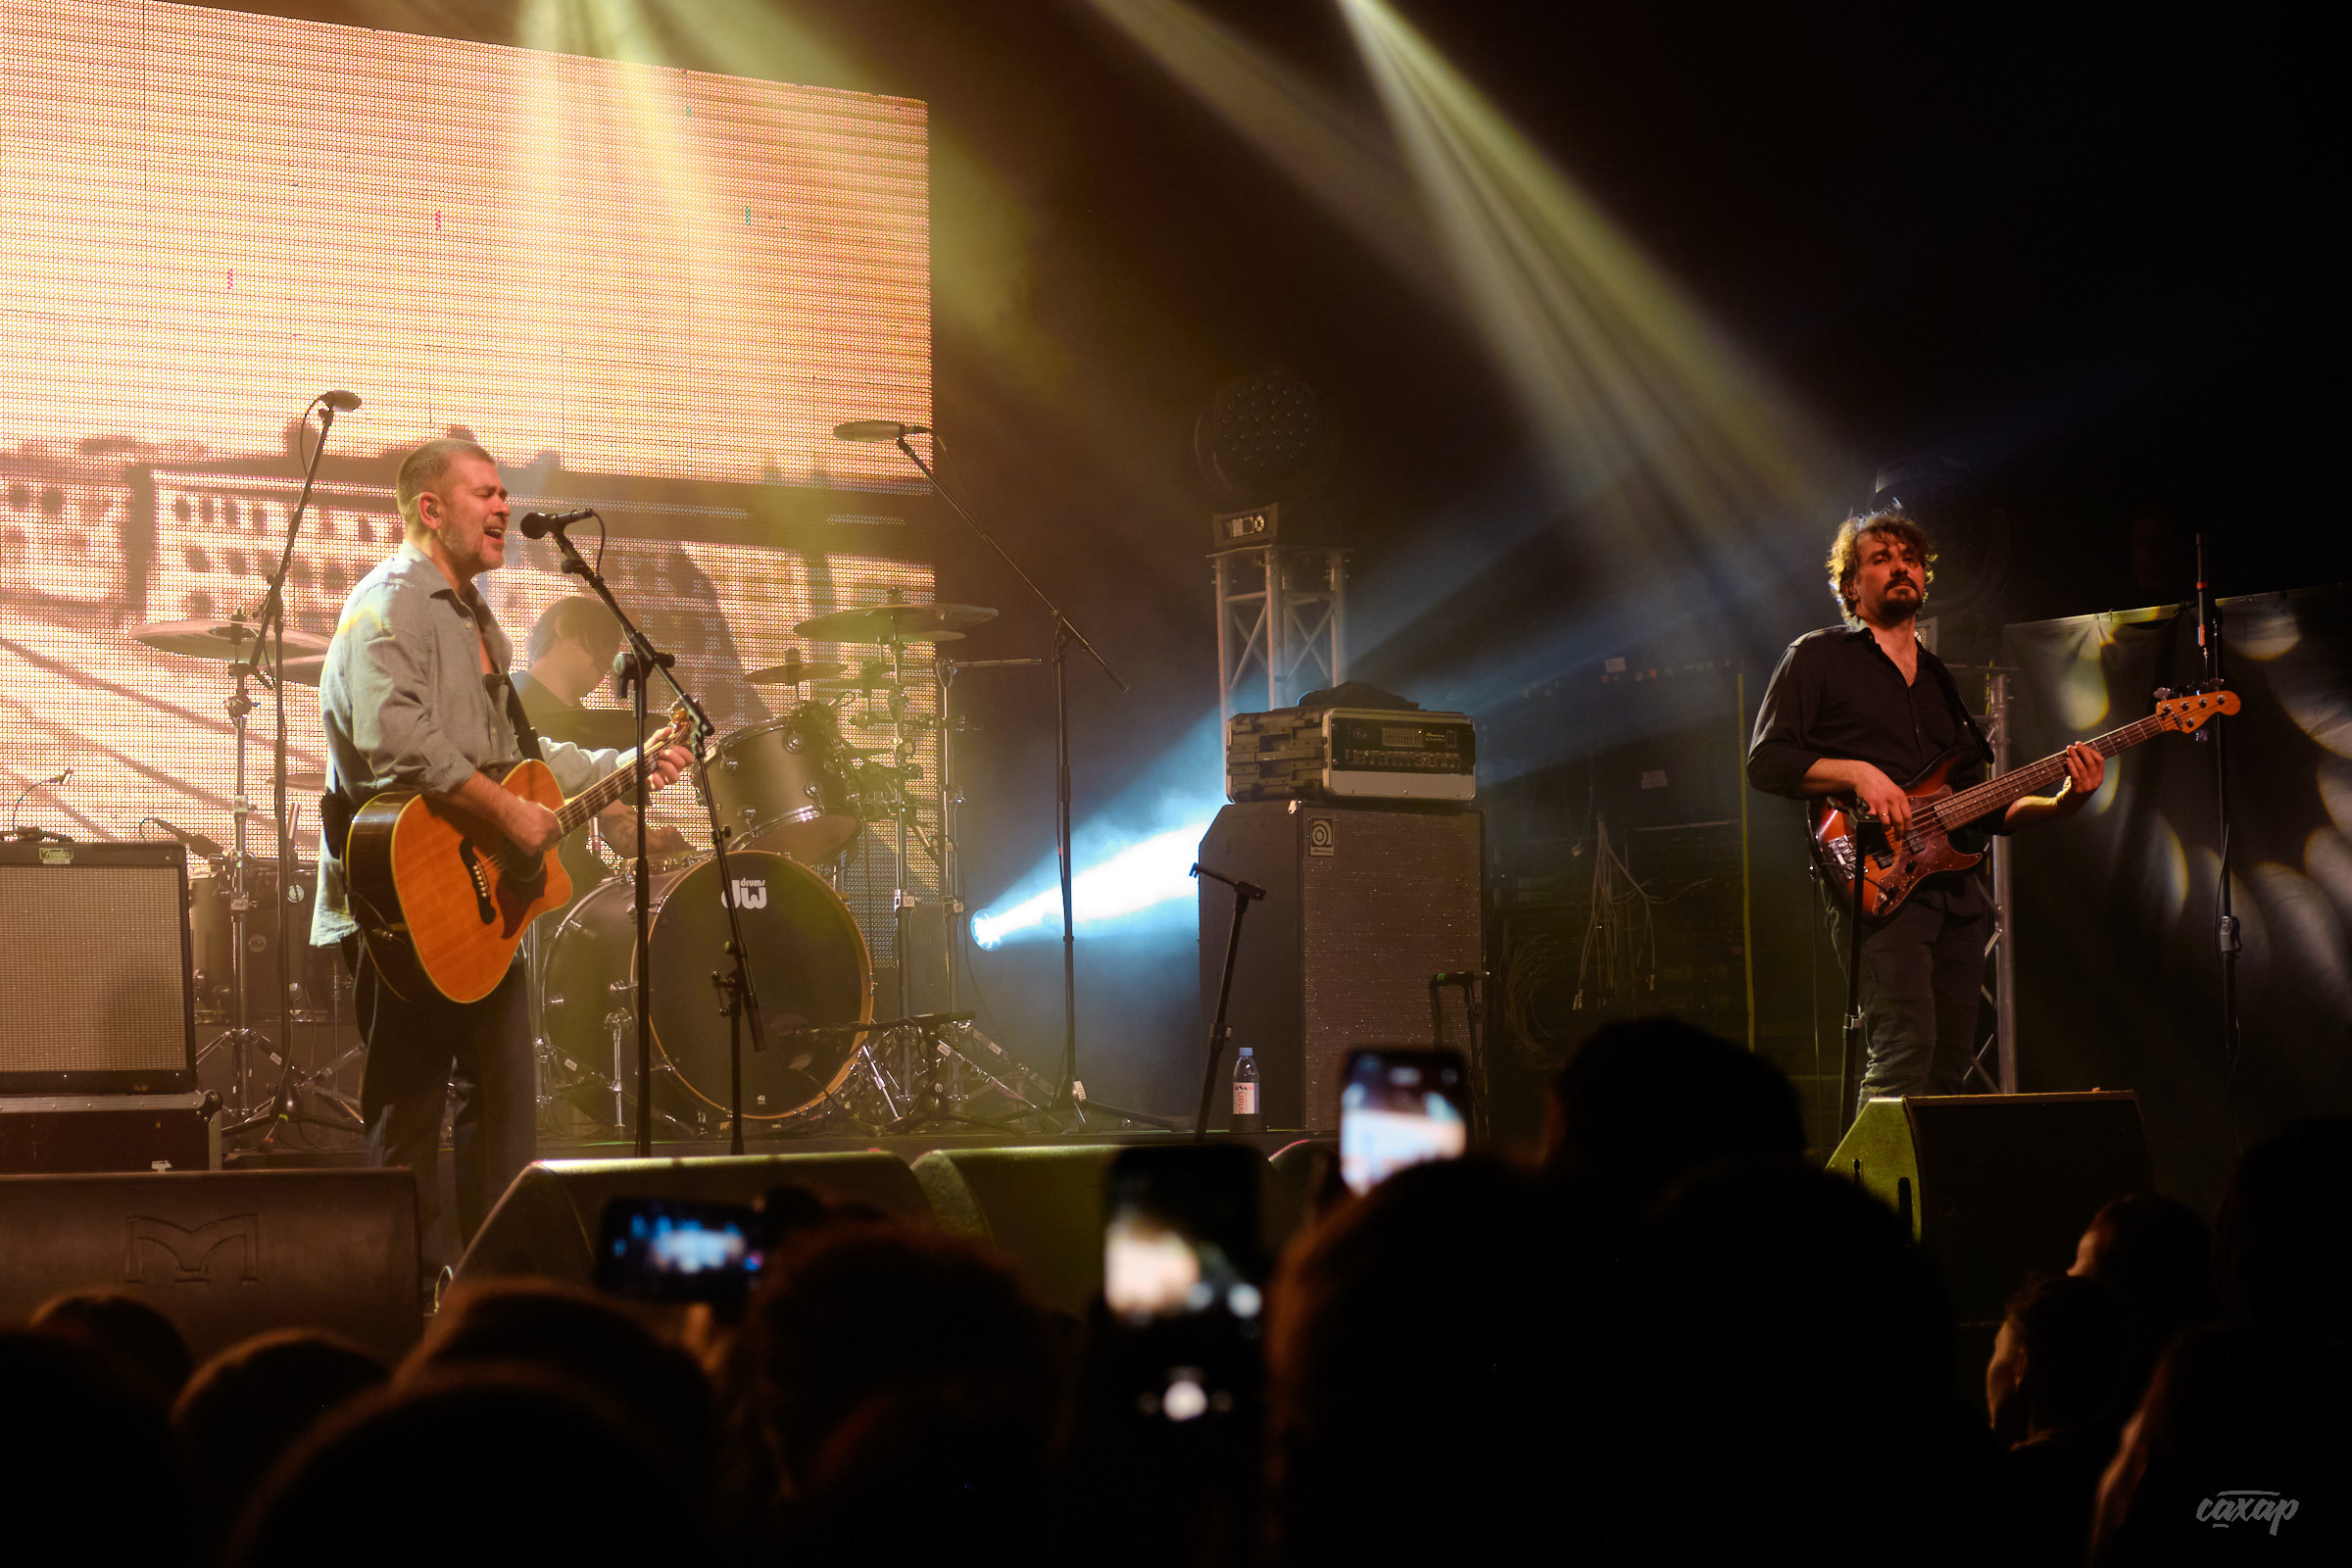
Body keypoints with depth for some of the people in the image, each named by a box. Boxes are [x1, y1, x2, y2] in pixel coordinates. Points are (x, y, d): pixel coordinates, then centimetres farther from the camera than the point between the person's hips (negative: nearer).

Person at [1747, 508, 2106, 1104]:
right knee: (1907, 1049, -21)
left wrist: (2059, 804, 8)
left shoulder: (1940, 680, 25)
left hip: (1956, 891, 7)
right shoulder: (1818, 658, 7)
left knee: (1951, 1065, 3)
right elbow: (1766, 761, -3)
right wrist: (1858, 773, -16)